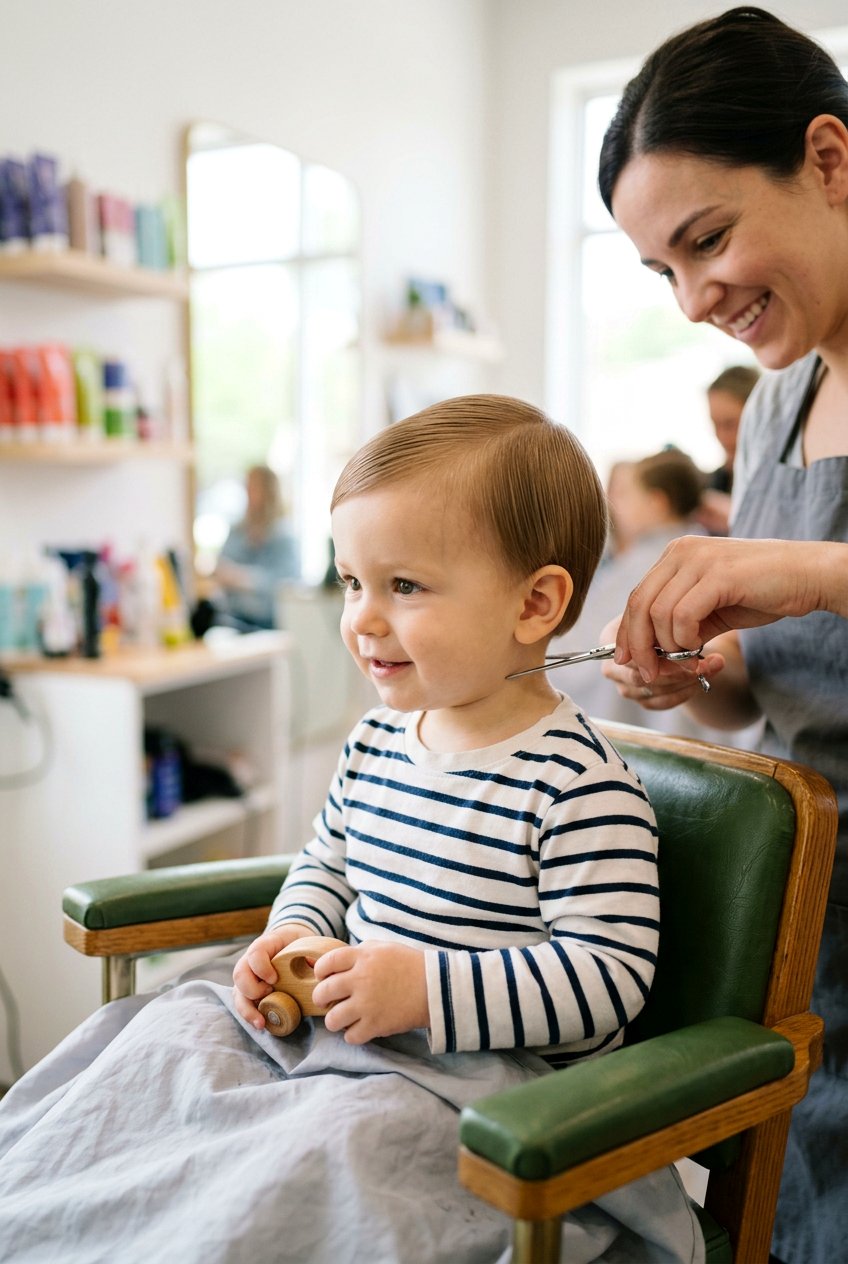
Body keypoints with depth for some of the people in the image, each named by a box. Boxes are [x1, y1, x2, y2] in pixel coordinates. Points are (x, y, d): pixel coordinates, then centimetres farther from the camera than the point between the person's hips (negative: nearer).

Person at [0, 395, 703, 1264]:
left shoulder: (580, 785, -21)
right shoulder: (378, 739, 4)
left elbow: (609, 976, -22)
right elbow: (326, 862, 20)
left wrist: (427, 988, -29)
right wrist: (293, 937, -2)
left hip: (487, 1066, -7)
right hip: (333, 1022, 8)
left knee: (338, 1138, -30)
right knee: (169, 1036, -1)